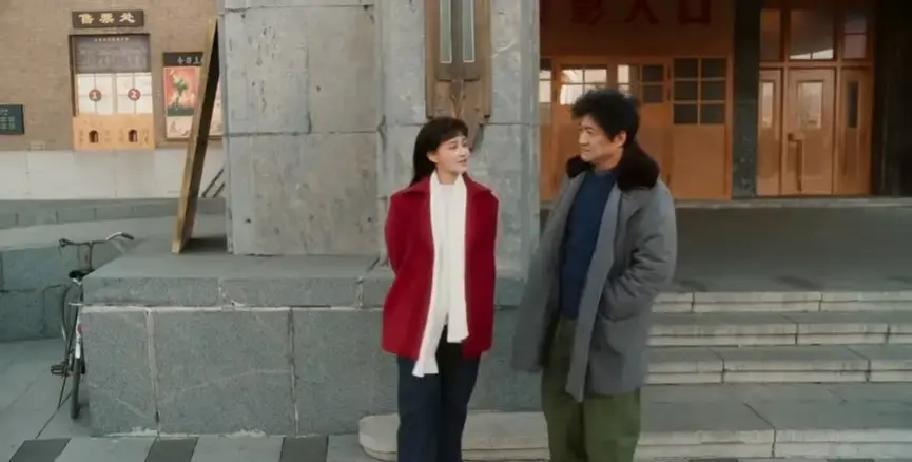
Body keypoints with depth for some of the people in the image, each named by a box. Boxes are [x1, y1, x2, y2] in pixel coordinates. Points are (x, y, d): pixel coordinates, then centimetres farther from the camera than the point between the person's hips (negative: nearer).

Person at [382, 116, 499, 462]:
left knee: (453, 414, 14)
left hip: (465, 325, 3)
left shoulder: (484, 201, 2)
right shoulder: (406, 202, -6)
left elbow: (484, 264, 11)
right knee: (417, 417, 1)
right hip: (419, 325, -2)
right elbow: (399, 261, 6)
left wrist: (477, 314, 12)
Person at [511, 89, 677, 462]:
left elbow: (655, 267, -18)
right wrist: (545, 312, 7)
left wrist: (604, 309, -15)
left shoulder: (647, 195, -13)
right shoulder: (577, 179, 9)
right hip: (562, 326, 7)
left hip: (607, 337, -7)